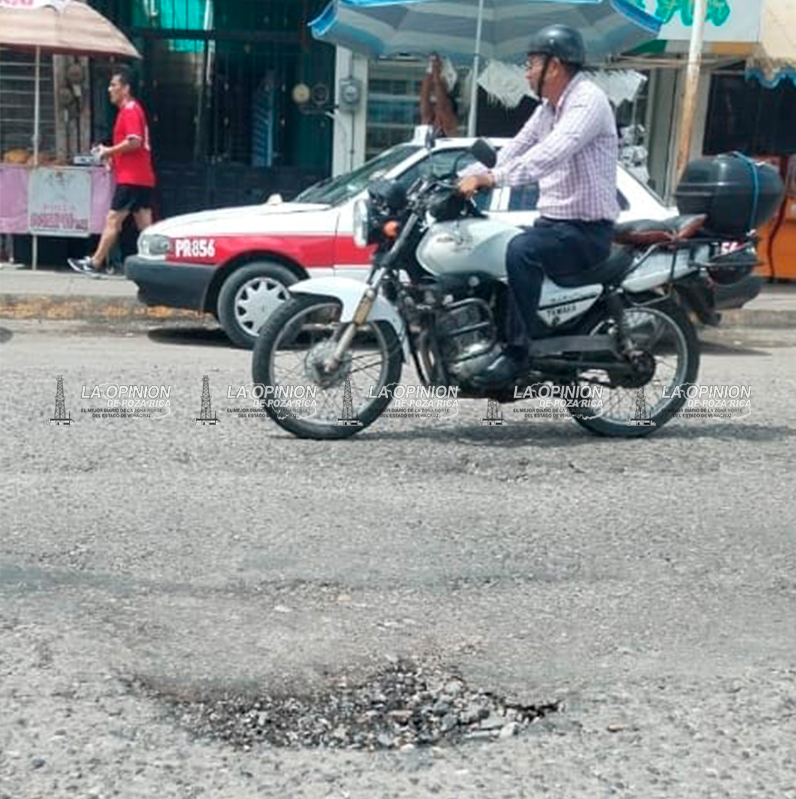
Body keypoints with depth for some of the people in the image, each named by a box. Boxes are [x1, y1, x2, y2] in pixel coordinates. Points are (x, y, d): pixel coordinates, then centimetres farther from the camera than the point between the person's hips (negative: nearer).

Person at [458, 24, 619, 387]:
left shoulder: (588, 100, -16)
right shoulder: (548, 108, 15)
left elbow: (550, 155, -31)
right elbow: (515, 149, 14)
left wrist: (492, 178, -37)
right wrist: (466, 177, -1)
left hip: (587, 230, -9)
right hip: (553, 222, 10)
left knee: (521, 250, -34)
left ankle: (517, 351, -27)